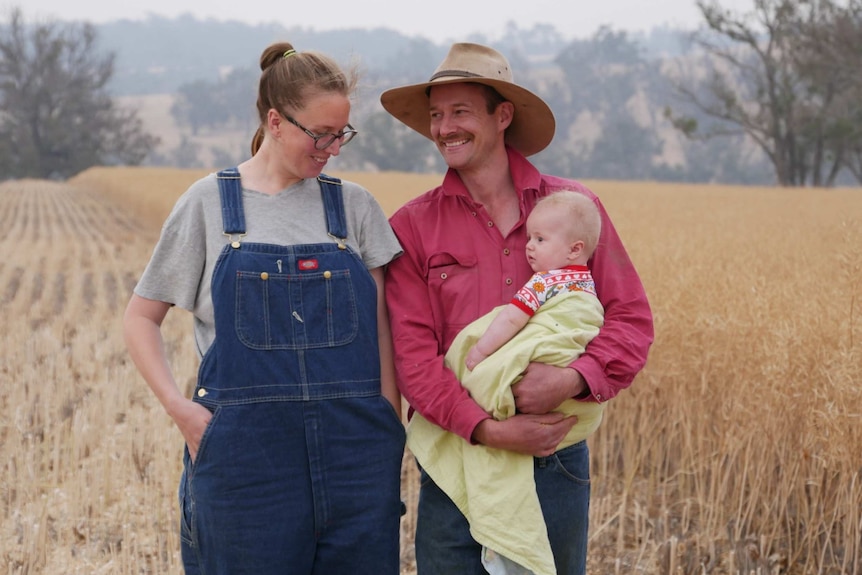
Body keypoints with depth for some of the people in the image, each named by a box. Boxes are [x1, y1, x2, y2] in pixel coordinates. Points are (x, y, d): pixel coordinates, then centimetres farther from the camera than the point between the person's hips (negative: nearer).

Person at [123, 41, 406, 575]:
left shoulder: (354, 205, 7)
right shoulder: (209, 202, 2)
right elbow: (142, 316, 7)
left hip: (354, 449, 2)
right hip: (246, 449, -2)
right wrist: (179, 406, -7)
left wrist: (390, 432, -2)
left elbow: (382, 329, 7)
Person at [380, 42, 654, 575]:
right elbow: (412, 353, -7)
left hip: (556, 455, 1)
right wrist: (486, 428, -19)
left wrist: (573, 379, -18)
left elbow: (632, 316, 0)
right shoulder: (412, 226, -1)